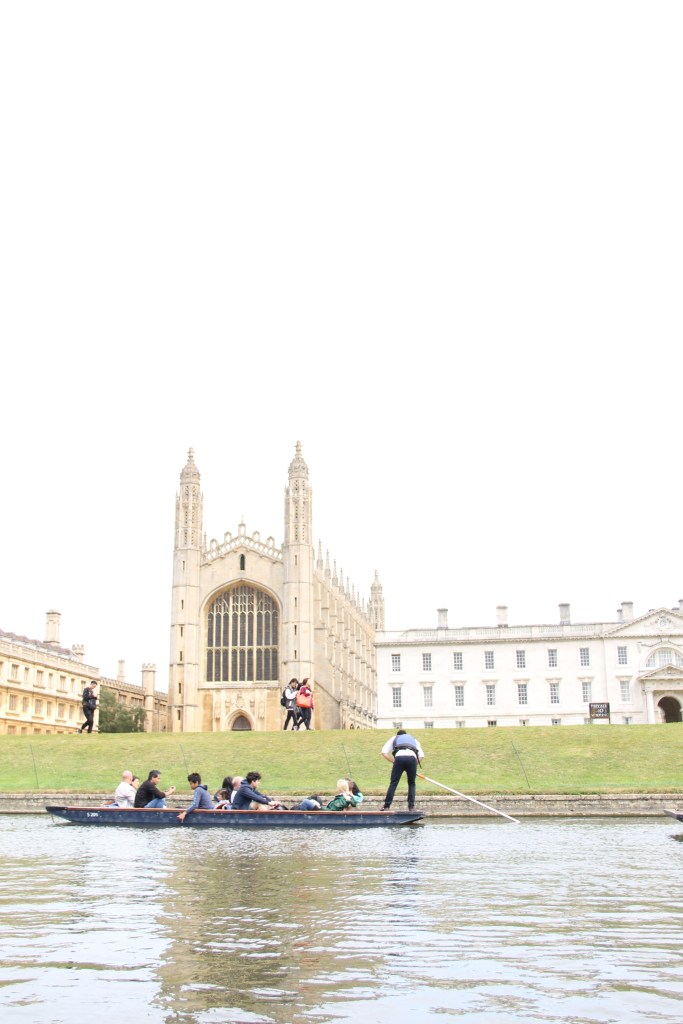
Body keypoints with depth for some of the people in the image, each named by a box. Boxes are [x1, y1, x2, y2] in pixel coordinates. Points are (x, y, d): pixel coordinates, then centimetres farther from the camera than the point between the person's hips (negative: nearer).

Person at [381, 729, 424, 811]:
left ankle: (386, 806, 0)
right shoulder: (413, 739, 39)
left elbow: (384, 752, 20)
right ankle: (411, 806, 9)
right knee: (411, 783, 17)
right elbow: (421, 756, 25)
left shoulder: (394, 738, 35)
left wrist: (393, 761, 21)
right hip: (412, 757, 1)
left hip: (399, 757, -1)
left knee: (393, 783, 4)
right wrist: (415, 764, 29)